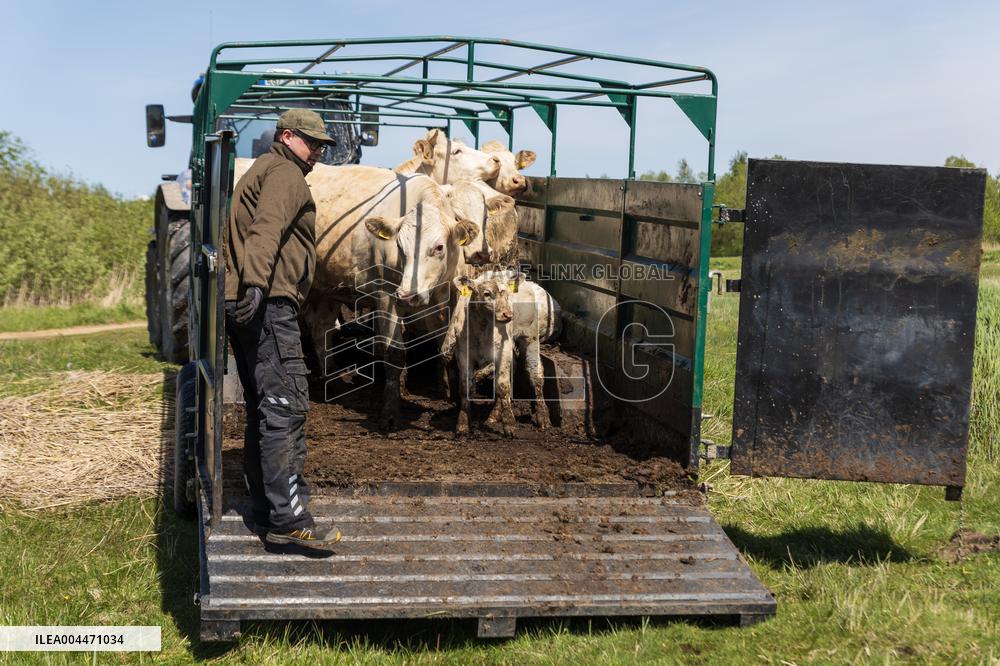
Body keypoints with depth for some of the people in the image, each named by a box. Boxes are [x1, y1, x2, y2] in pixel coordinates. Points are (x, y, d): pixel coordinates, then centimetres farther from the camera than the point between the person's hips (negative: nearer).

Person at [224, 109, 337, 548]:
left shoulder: (260, 173, 30)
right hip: (268, 304, -11)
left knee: (263, 409, 14)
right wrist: (255, 283, -34)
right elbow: (266, 230, -21)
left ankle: (266, 512, 19)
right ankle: (289, 520, -17)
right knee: (286, 407, -14)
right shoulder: (285, 174, -4)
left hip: (248, 304, 11)